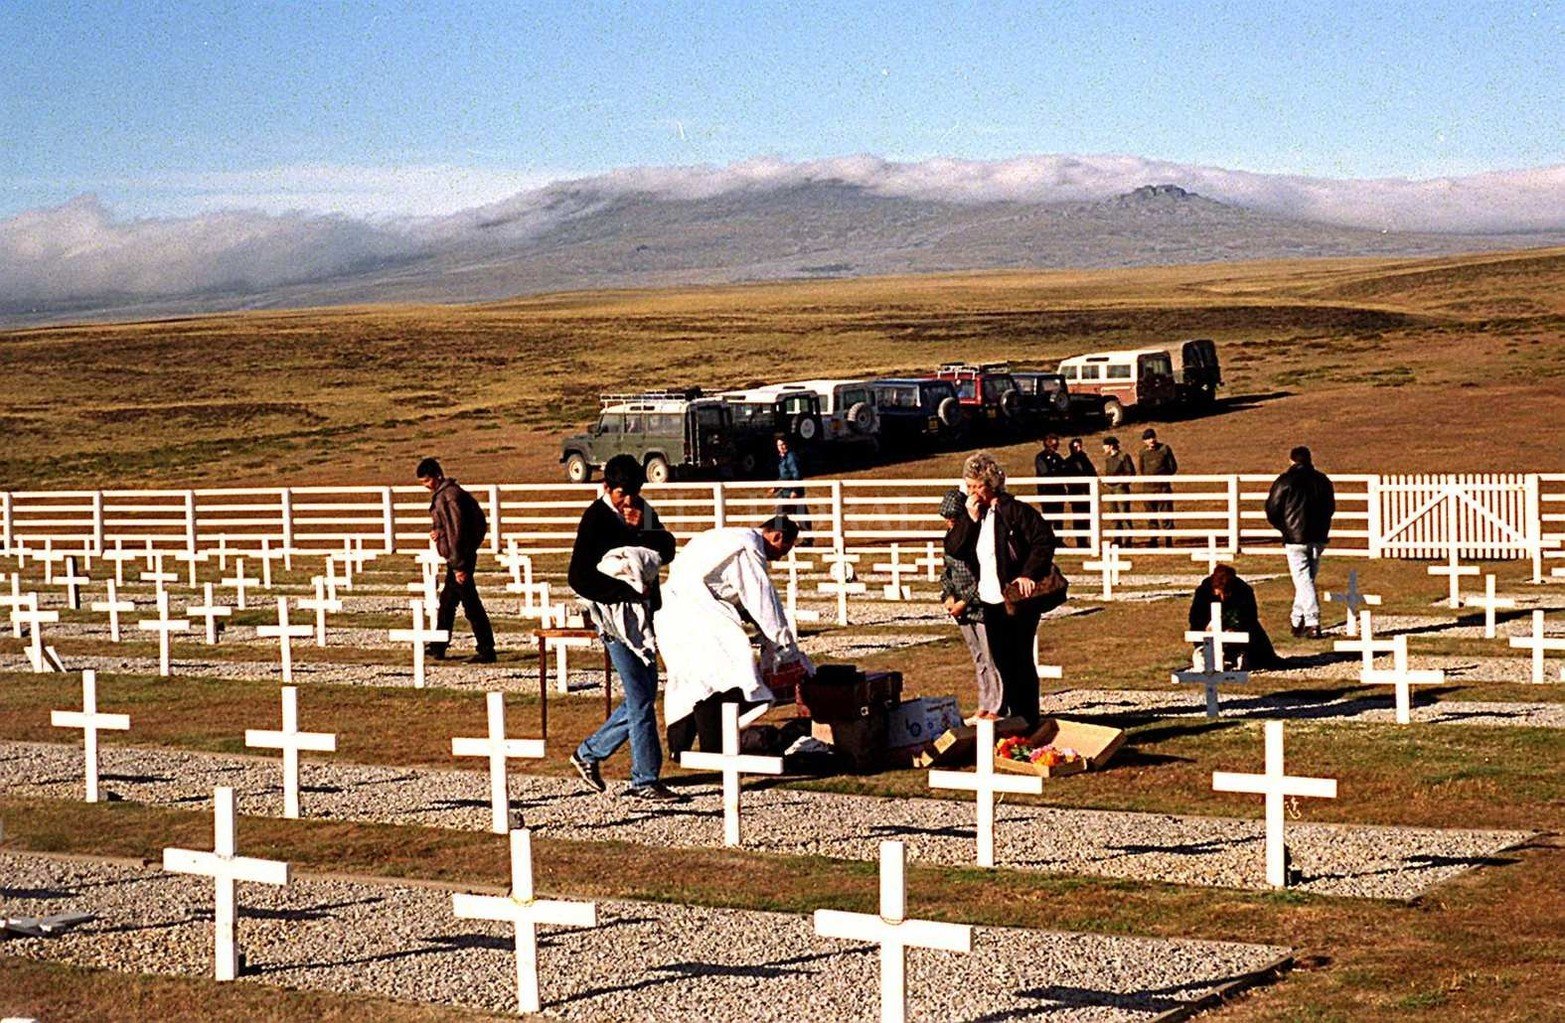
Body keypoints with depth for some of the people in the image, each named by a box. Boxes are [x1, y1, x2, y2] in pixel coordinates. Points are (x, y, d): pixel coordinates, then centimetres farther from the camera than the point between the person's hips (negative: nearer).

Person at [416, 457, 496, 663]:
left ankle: (486, 651, -5)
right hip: (455, 557, 11)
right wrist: (435, 530, 4)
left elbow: (455, 531, -22)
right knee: (447, 601, 19)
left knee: (471, 604, -7)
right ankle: (438, 647, 29)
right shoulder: (440, 494, 14)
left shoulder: (448, 496, -18)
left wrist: (459, 565, -23)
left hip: (460, 556, -11)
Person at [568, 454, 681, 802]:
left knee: (644, 692, 12)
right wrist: (629, 591, -19)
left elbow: (667, 548, -1)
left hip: (643, 612, 8)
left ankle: (589, 753, 26)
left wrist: (638, 534, -17)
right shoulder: (596, 518, -11)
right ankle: (645, 780, -2)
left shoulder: (643, 512, 11)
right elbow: (579, 578, -17)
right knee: (640, 697, -8)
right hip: (615, 616, -8)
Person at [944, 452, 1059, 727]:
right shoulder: (971, 515, 9)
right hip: (989, 601, 7)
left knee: (1021, 663, -1)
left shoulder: (1014, 511, -10)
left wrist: (1029, 574, -22)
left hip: (1017, 600, -7)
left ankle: (1028, 724, 5)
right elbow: (952, 548, 1)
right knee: (1003, 664, 13)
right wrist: (970, 519, -9)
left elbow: (1045, 541, -15)